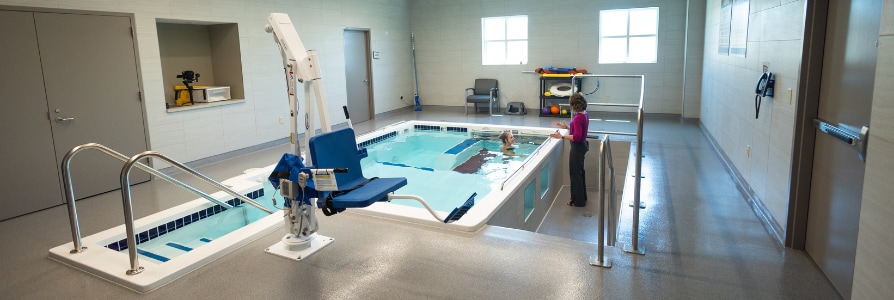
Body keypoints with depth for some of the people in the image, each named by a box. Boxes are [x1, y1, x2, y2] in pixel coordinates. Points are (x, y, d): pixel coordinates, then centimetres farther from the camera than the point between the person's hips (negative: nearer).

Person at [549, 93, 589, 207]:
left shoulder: (578, 118, -25)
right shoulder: (584, 114, 5)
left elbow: (577, 136, -31)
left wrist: (562, 137, -32)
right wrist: (567, 127, 16)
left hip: (577, 147, -10)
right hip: (582, 145, 10)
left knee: (575, 173, 3)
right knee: (579, 172, 21)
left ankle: (578, 201, 14)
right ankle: (582, 197, 34)